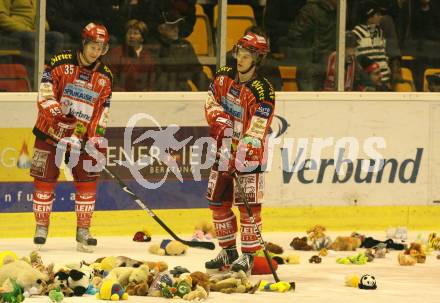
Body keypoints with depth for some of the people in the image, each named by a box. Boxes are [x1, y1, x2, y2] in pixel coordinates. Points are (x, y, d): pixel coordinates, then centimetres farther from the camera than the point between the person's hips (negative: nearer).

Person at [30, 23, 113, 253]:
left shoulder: (105, 76, 4)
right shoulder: (61, 63, -9)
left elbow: (102, 111, 7)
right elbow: (45, 95, -15)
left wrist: (98, 139, -1)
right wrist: (58, 116, -28)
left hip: (83, 136, 3)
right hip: (51, 132, -3)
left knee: (87, 181, -4)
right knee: (45, 180, 1)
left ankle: (83, 231, 5)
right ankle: (41, 227, 14)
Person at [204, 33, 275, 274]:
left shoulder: (262, 91, -20)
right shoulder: (223, 76, 1)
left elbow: (256, 130, -25)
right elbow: (211, 101, 13)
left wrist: (241, 154, -34)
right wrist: (220, 120, -7)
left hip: (248, 154, -7)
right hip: (223, 149, 7)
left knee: (248, 205, -8)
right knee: (218, 202, 11)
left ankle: (248, 255, 0)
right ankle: (228, 251, 23)